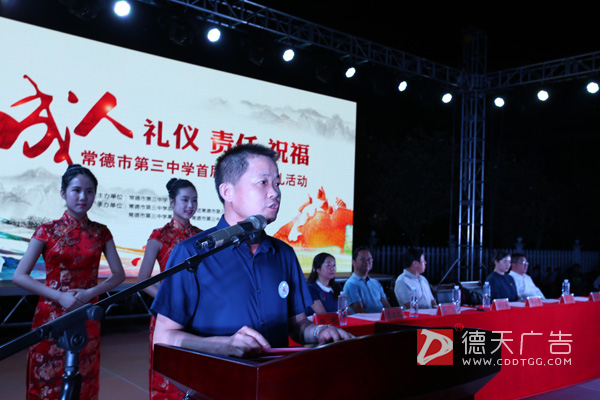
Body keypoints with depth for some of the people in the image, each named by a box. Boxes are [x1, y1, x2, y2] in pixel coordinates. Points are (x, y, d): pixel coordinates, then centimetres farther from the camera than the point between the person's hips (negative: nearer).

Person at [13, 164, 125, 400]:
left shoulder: (100, 232, 5)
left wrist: (91, 293, -12)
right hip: (50, 317, -2)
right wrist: (59, 296, -14)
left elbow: (119, 275, 4)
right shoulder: (47, 230, -1)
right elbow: (19, 276, -4)